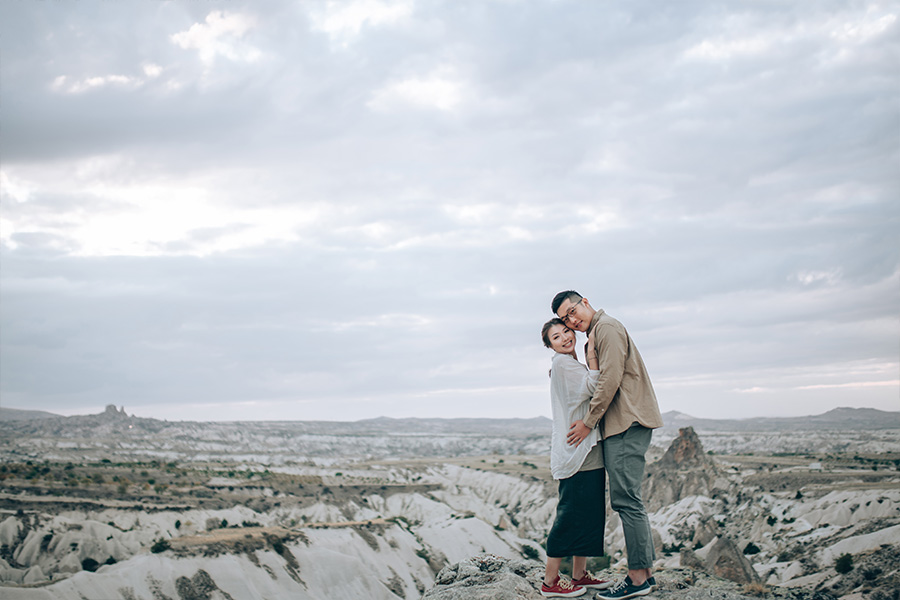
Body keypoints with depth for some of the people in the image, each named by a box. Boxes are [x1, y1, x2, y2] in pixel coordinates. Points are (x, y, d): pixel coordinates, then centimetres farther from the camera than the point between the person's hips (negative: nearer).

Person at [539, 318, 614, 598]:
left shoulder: (574, 365, 22)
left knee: (590, 513, 11)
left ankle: (579, 574, 18)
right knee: (570, 515, -8)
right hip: (575, 451, -10)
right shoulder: (561, 363, -7)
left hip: (589, 452, 10)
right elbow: (591, 388, -18)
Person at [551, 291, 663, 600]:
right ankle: (645, 572, 14)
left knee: (626, 498, -12)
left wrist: (588, 422, -12)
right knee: (627, 499, 10)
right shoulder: (592, 338, 24)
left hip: (627, 422, -11)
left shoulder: (606, 327, -8)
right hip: (621, 424, 11)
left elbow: (610, 380, -16)